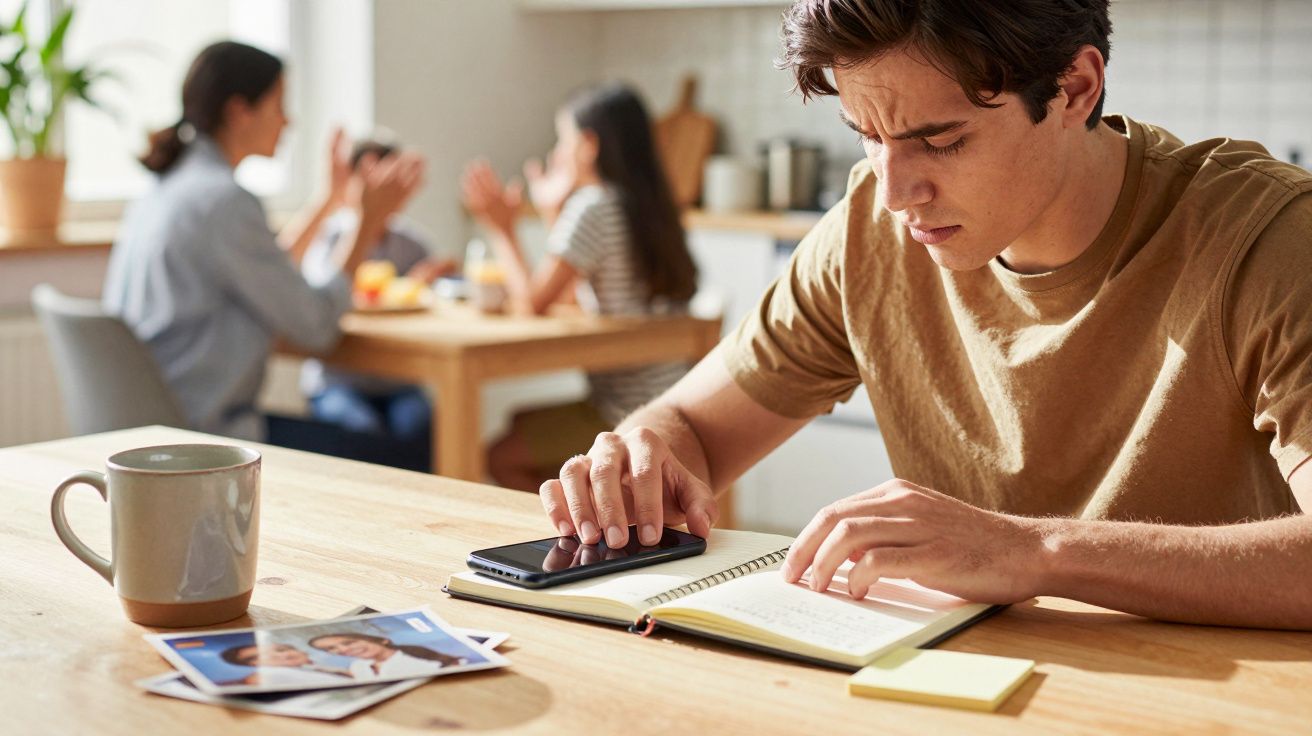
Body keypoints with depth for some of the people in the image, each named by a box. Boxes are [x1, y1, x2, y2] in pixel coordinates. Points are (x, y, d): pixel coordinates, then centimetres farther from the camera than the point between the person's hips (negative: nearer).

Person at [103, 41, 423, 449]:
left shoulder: (164, 189, 10)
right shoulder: (223, 200, -19)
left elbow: (271, 275, 21)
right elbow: (314, 326, -14)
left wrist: (331, 198, 26)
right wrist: (369, 222, -4)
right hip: (205, 441, -10)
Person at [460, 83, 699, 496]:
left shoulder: (593, 206, -16)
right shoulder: (645, 204, 11)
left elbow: (532, 302, -15)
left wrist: (502, 230, -2)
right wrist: (552, 213, 18)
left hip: (632, 412, -9)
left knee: (503, 458, 0)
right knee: (522, 424, 24)